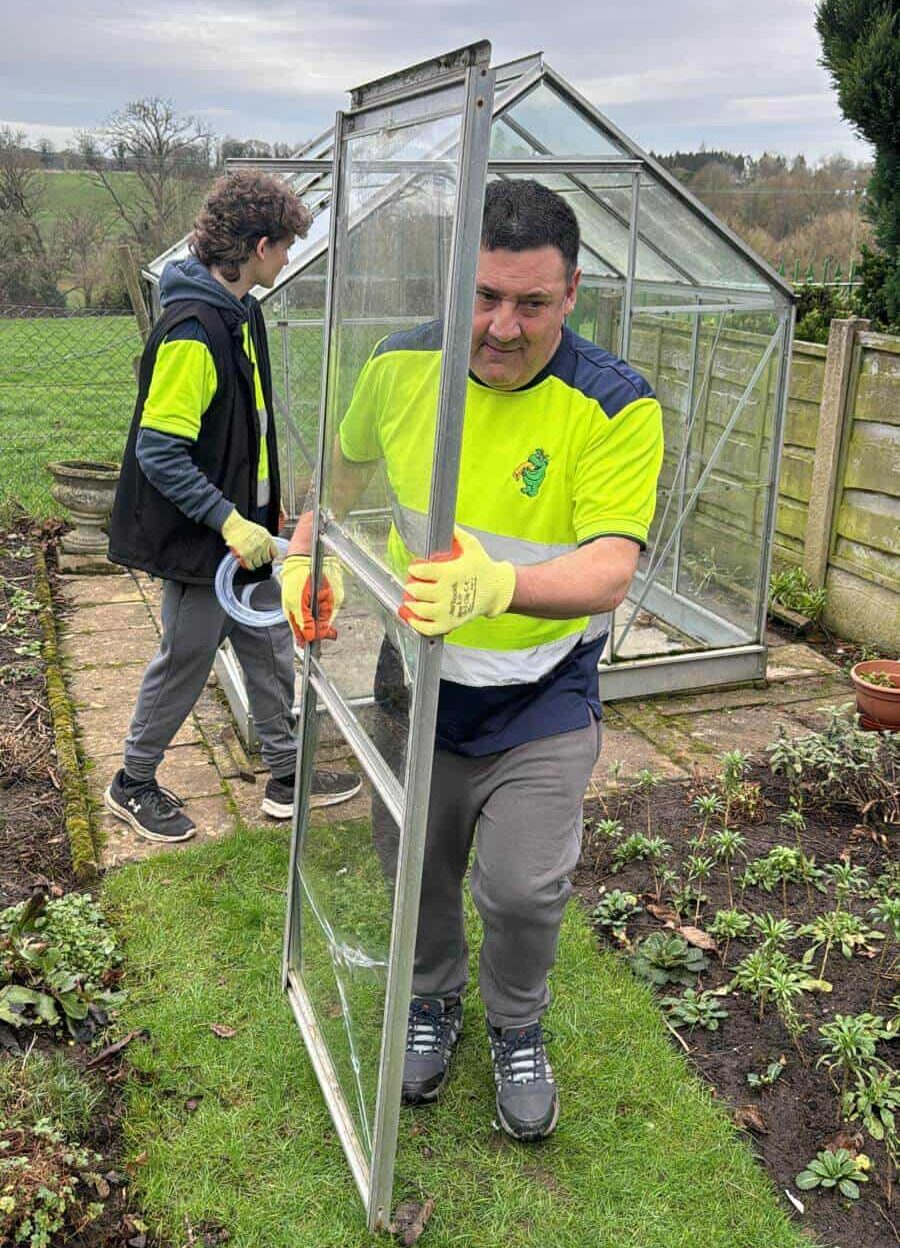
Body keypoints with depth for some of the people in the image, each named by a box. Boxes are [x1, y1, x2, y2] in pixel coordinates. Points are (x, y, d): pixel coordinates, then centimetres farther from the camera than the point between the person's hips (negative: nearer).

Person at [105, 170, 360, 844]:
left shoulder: (243, 312, 7)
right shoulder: (191, 332, -24)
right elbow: (159, 451, -25)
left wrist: (266, 507, 19)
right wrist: (230, 521, -25)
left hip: (245, 524, 9)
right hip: (198, 538, -9)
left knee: (270, 649, 15)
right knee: (186, 660, 6)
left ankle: (287, 776, 30)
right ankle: (134, 784, 27)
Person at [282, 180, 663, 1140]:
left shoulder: (615, 409, -22)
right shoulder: (400, 366, -10)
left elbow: (610, 568, -31)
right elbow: (346, 461, 11)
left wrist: (497, 585, -50)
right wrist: (306, 553, -3)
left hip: (541, 695, -3)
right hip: (415, 676, 3)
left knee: (524, 888, -1)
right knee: (419, 865, 17)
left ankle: (517, 1030, 33)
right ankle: (433, 1002, 47)